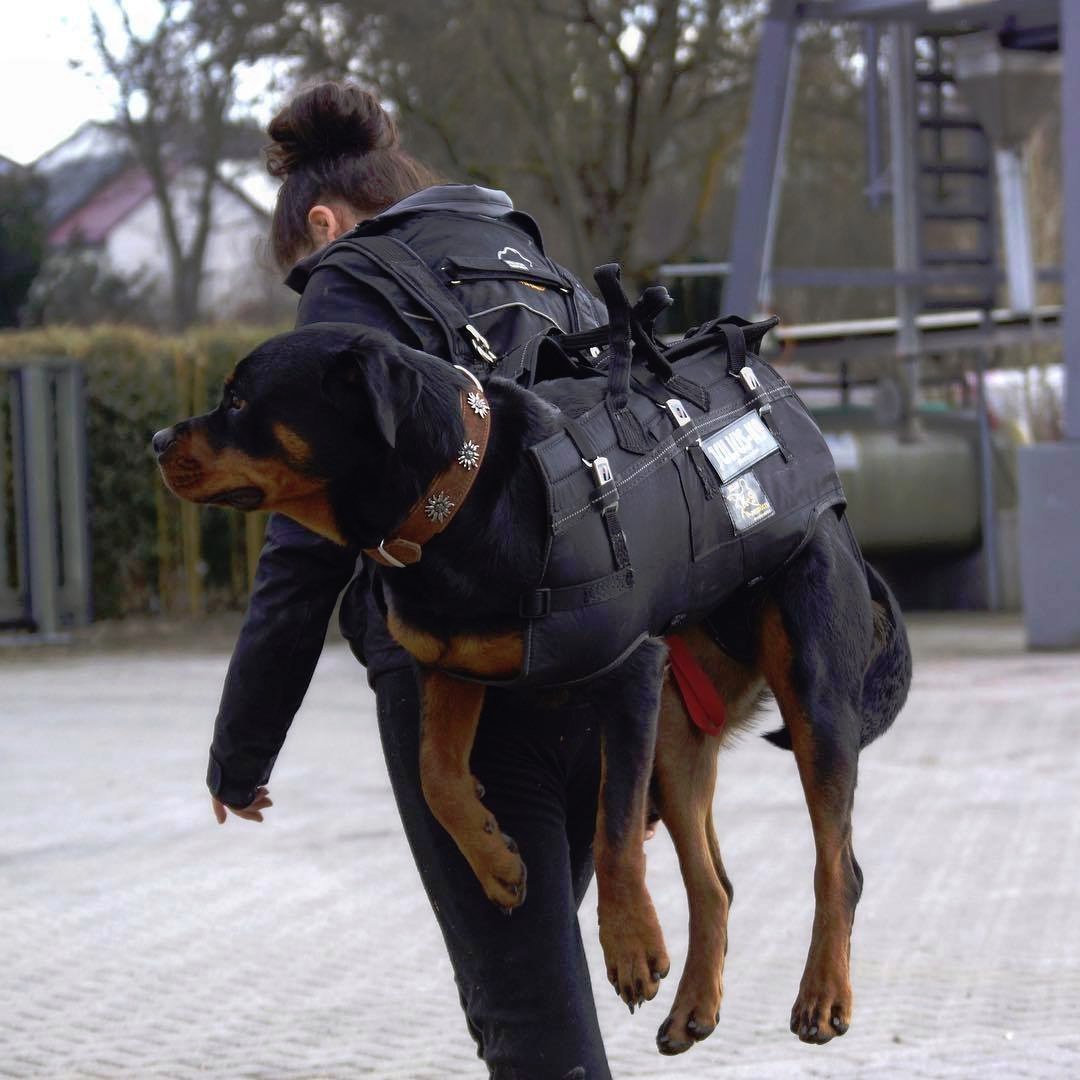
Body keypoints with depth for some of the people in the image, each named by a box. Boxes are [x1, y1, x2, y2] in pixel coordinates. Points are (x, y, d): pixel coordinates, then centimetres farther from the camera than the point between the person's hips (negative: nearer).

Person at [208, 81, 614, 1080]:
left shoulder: (351, 288, 0)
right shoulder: (551, 278, 22)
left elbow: (308, 544, -6)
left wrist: (240, 750, 1)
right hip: (602, 674, 7)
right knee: (530, 956, 20)